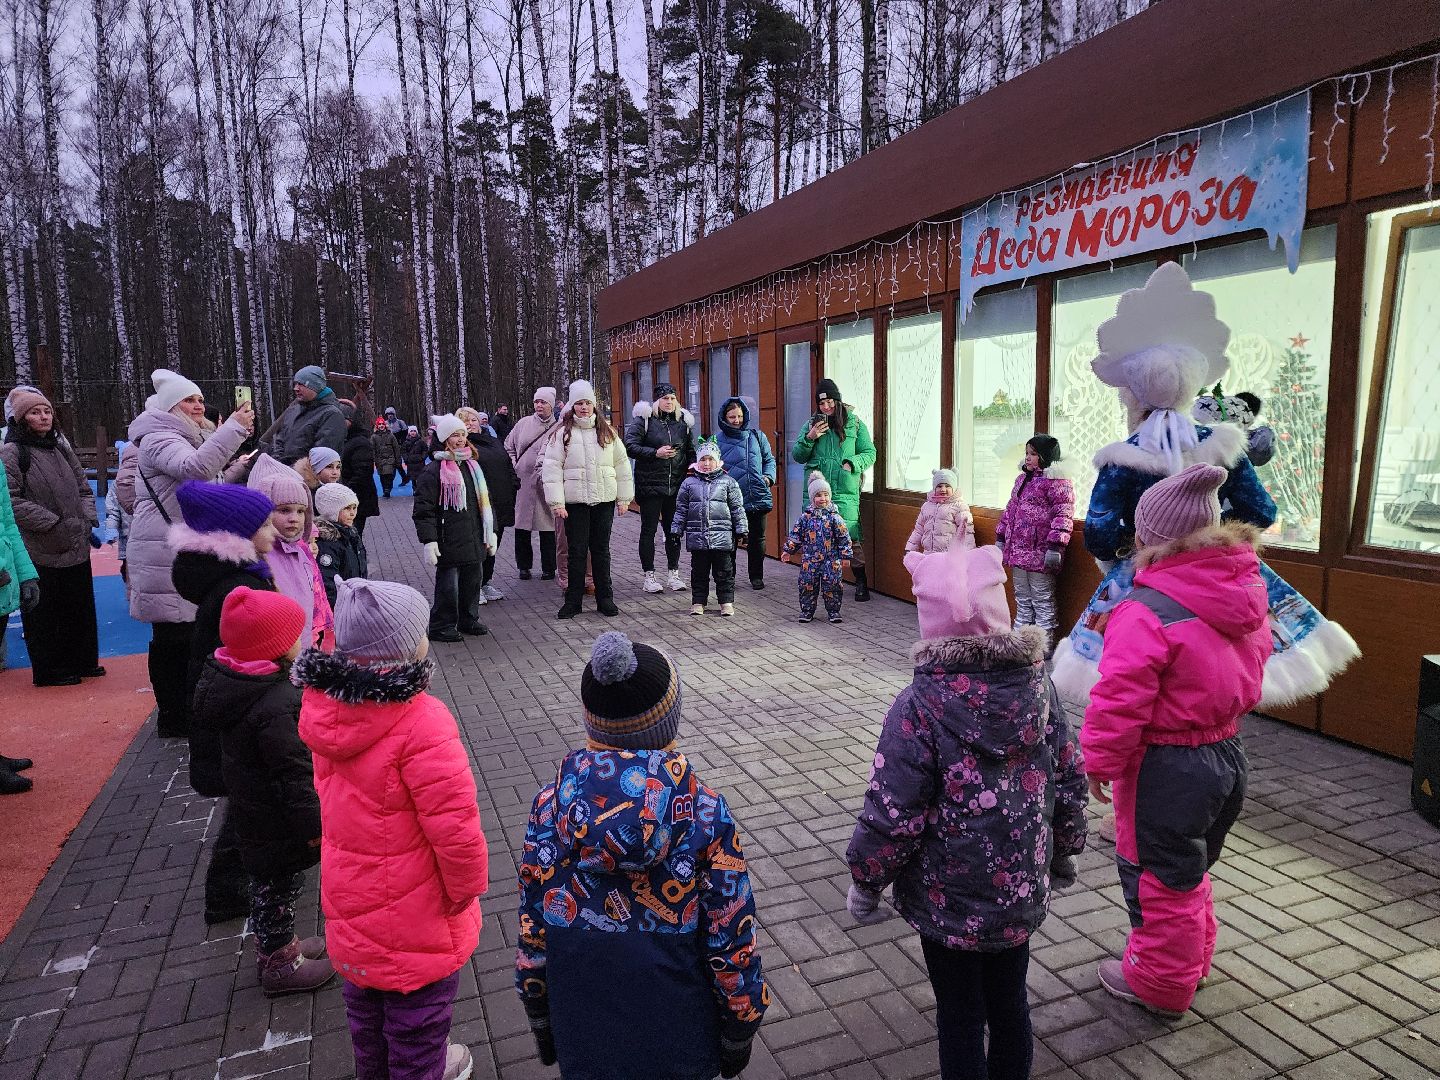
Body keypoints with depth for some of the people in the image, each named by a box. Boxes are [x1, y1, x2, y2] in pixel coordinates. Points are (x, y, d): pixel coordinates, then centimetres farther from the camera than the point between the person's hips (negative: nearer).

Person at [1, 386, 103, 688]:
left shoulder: (61, 448, 13)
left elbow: (83, 488, 18)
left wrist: (89, 520, 3)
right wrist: (54, 523, -17)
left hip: (76, 547, 6)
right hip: (41, 551, -6)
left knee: (81, 606, 13)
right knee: (44, 612, 4)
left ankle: (82, 661, 27)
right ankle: (49, 670, 16)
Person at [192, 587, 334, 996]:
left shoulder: (232, 682, -3)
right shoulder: (277, 706, -34)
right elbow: (294, 774, -28)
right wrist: (313, 826, -18)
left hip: (250, 808, 9)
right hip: (276, 822, -9)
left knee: (267, 882, 25)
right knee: (279, 886, 9)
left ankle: (276, 944, 44)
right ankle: (280, 965, 27)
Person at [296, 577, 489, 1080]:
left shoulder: (326, 707, -9)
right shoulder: (419, 722, -34)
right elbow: (453, 825, -31)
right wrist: (467, 889, -13)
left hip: (350, 897, 8)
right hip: (414, 910, -7)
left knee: (366, 998, 30)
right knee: (417, 1009, 18)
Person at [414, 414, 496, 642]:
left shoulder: (472, 466, 14)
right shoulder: (434, 470, -8)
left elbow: (484, 502, 21)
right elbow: (424, 509, -11)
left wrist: (490, 533, 17)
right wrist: (429, 541, -17)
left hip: (474, 540, 7)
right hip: (449, 543, -7)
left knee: (473, 579, 14)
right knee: (448, 585, -2)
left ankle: (468, 619, 30)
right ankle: (441, 627, 12)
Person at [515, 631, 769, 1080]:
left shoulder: (550, 807, -17)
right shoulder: (706, 813, -22)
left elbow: (532, 933, -7)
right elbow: (732, 942, -15)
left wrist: (541, 1020, 10)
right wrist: (739, 1032, 2)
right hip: (679, 1044, -1)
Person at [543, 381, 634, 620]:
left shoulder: (607, 432, 8)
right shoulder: (562, 434, -1)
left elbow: (621, 465, 11)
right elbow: (551, 468, -5)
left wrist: (624, 498, 8)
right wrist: (556, 503, -11)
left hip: (604, 500, 2)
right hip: (574, 501, -2)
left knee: (601, 550, 9)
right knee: (576, 551, 3)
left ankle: (605, 599, 18)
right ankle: (573, 600, 13)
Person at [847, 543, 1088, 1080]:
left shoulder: (921, 705, -24)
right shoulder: (1038, 684, -8)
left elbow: (893, 813, -20)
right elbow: (1069, 780, 2)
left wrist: (865, 881, -4)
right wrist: (1064, 850, 19)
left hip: (950, 900, -5)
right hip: (1023, 888, 5)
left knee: (960, 1016, 14)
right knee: (1010, 1000, 24)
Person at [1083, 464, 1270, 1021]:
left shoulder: (1147, 612, -27)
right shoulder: (1248, 592, -2)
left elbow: (1119, 702, -24)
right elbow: (1248, 675, 12)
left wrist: (1100, 761, -10)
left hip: (1166, 767, -8)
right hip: (1228, 754, 8)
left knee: (1158, 875, 12)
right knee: (1189, 867, 27)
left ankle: (1159, 984, 30)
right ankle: (1193, 959, 45)